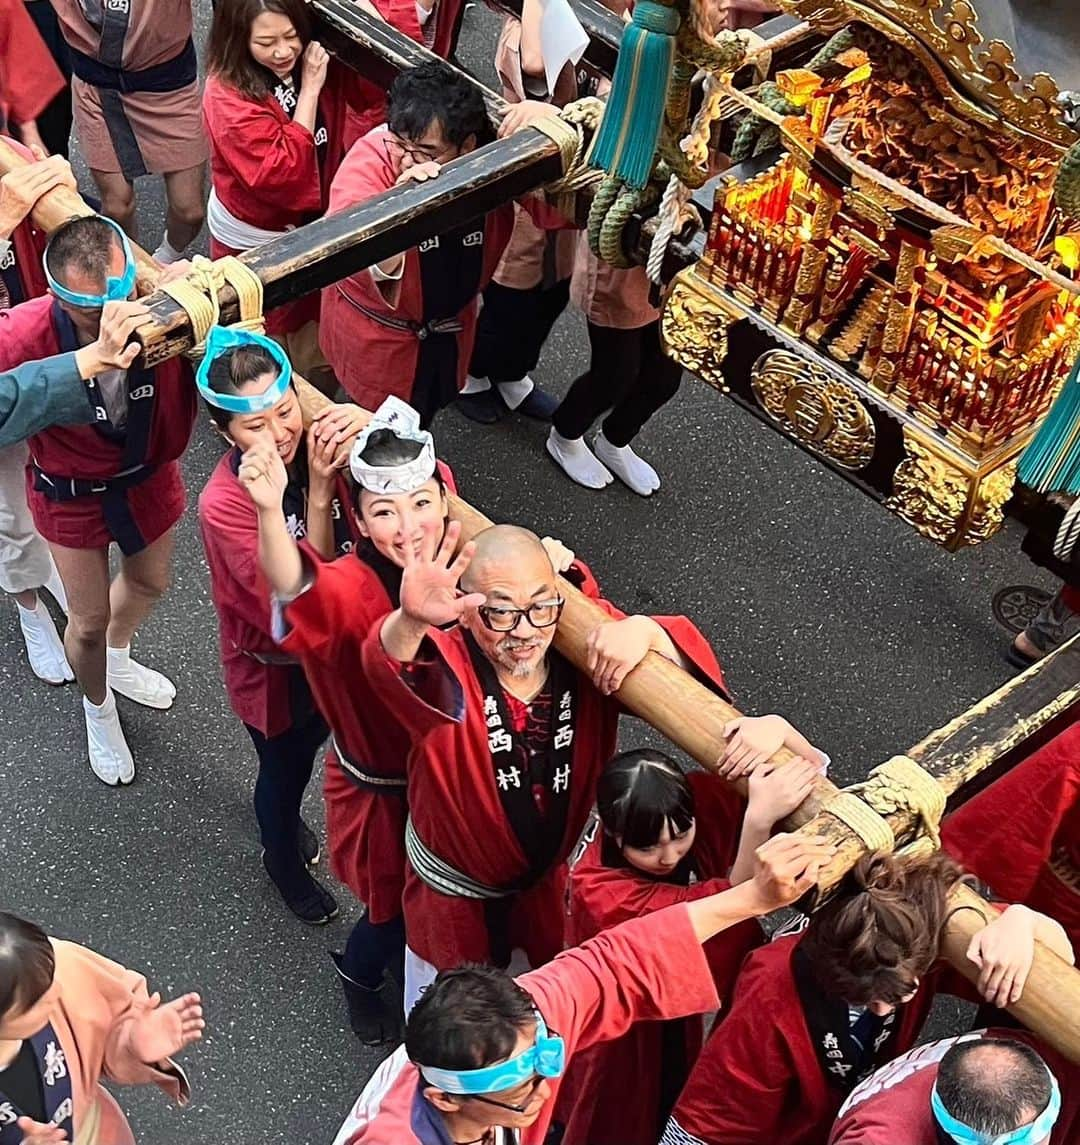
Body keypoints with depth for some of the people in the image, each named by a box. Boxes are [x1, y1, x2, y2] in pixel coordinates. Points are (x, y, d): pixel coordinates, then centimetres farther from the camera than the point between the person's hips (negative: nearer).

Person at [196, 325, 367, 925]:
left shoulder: (319, 440, -21)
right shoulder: (223, 503, -33)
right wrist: (317, 491, -46)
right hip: (277, 669, -4)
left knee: (309, 746, 32)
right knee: (285, 769, 23)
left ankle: (288, 819, 65)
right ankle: (284, 860, 56)